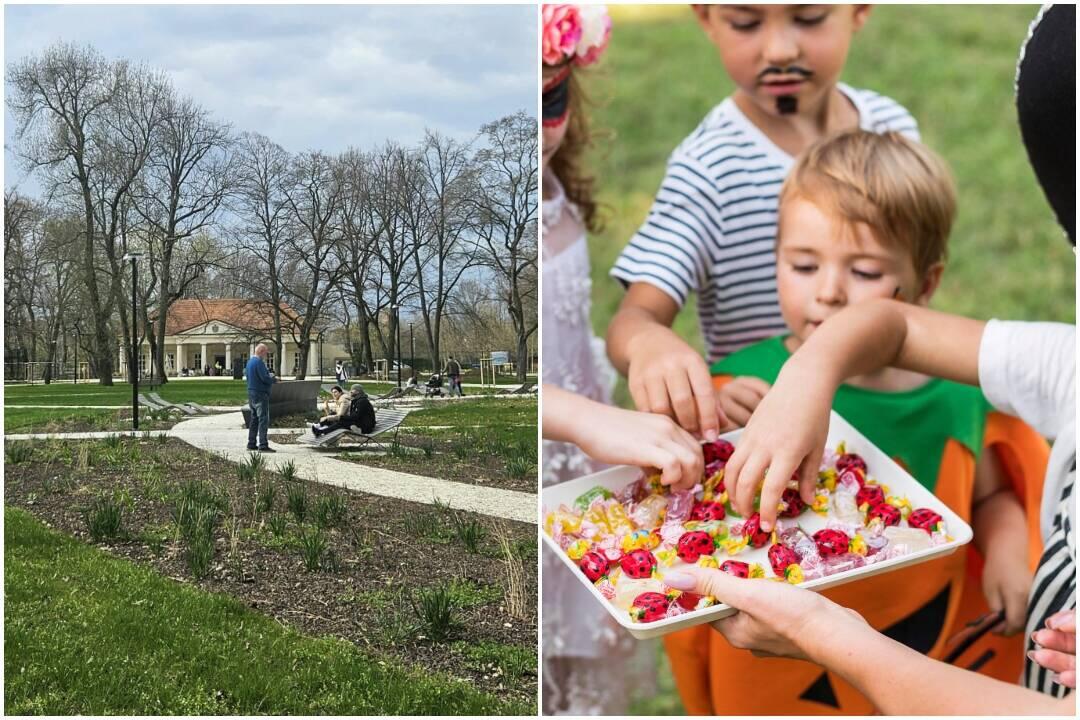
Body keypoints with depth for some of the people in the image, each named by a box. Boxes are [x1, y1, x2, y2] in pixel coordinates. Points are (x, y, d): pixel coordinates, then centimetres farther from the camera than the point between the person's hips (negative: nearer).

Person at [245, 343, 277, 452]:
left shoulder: (250, 362, 15)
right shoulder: (259, 362, -16)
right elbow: (265, 378, -22)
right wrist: (274, 379, -3)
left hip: (251, 393, 10)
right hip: (260, 394, -10)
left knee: (254, 419, 16)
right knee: (263, 419, -9)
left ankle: (251, 443, 20)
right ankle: (263, 445, -13)